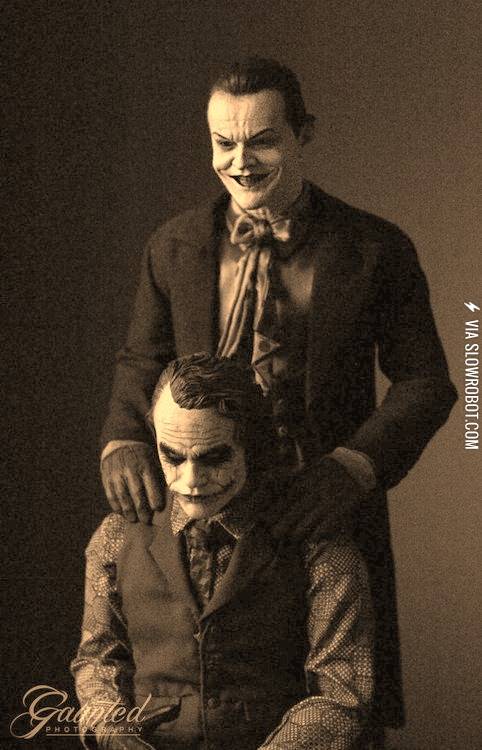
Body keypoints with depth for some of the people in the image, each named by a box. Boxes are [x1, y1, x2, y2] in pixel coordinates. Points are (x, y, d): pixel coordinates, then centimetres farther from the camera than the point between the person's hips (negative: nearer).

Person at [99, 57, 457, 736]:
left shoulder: (376, 249, -5)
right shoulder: (173, 247, 3)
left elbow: (425, 382, -1)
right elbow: (141, 361, 13)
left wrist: (359, 462, -19)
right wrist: (123, 440, -8)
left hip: (327, 514, -1)